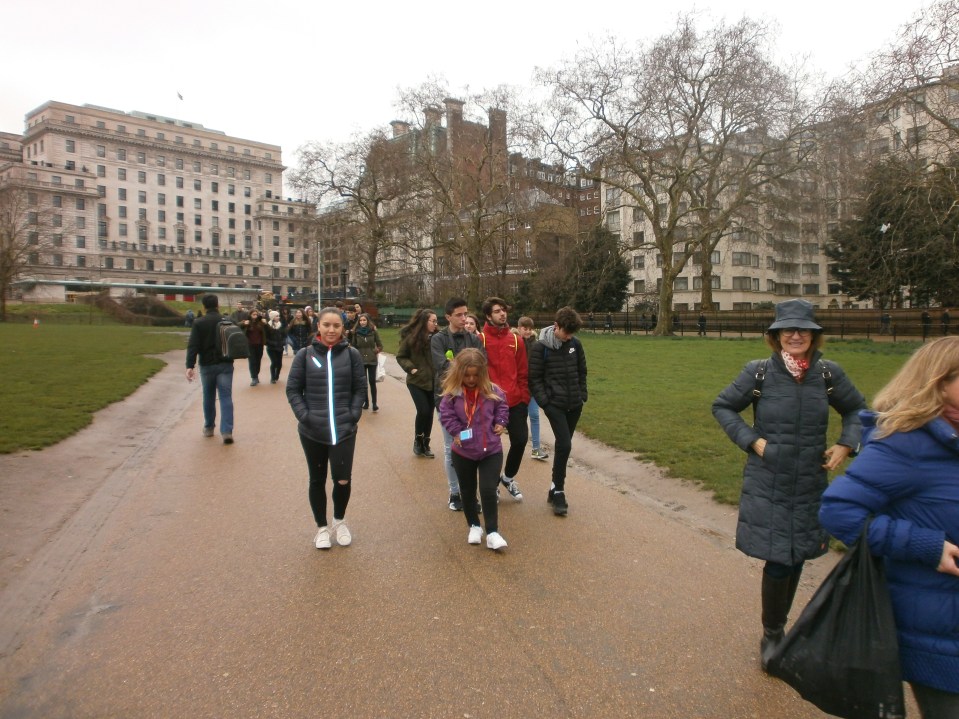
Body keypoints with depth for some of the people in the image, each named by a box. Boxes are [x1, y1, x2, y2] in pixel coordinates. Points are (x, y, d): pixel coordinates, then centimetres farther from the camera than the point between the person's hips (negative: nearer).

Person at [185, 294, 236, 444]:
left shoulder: (198, 323, -5)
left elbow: (193, 346, -12)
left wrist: (190, 366, -16)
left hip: (207, 365, 0)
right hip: (225, 364, 0)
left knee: (208, 397, 16)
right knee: (226, 397, -2)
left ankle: (209, 427, 29)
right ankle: (227, 431, -12)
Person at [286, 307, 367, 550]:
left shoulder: (352, 354, 0)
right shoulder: (305, 354, -2)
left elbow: (360, 388, 5)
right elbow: (293, 389, 2)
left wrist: (354, 414, -6)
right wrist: (304, 415, -8)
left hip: (344, 429, 0)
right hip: (312, 431, 0)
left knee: (343, 480, -1)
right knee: (317, 480, 12)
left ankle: (339, 520, 28)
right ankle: (322, 527, 32)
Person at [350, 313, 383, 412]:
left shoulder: (373, 331, -3)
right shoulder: (356, 332, -1)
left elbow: (380, 345, 4)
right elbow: (353, 346, 4)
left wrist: (376, 351, -6)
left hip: (372, 360, -1)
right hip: (361, 360, 1)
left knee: (372, 382, -4)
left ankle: (374, 403, 0)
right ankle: (366, 402, 15)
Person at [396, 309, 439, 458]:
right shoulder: (411, 337, -9)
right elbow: (400, 357, 0)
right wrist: (411, 368, -14)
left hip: (432, 381, 3)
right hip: (417, 381, -3)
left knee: (429, 413, 8)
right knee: (423, 411, -10)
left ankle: (425, 444, 24)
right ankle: (417, 440, 14)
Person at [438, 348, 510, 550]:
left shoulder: (492, 390, -9)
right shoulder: (452, 393, -12)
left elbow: (502, 407, 7)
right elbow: (446, 415, -7)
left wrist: (500, 423, -6)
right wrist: (456, 431, -17)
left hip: (491, 450, -1)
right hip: (463, 452, 1)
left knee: (488, 490, -8)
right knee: (468, 492, 15)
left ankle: (492, 532, 5)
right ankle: (474, 526, 35)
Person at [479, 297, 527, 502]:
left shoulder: (516, 340, 7)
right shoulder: (481, 340, -6)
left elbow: (522, 373, 9)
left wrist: (524, 398, 5)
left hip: (515, 401, 4)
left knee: (520, 439, 2)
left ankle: (509, 477, 28)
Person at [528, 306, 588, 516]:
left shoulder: (575, 344, 2)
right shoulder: (540, 346, -11)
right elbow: (534, 378, -7)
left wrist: (582, 396, 10)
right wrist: (544, 402, -12)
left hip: (574, 405, 5)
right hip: (554, 404, -5)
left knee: (563, 445, 11)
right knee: (564, 444, -15)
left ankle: (555, 488, 25)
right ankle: (558, 491, -1)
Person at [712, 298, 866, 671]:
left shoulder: (829, 374, -3)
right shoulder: (759, 372, -10)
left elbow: (856, 410, 15)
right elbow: (722, 406, 2)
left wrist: (845, 445, 0)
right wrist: (752, 441, -9)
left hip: (810, 486, 3)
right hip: (767, 486, -3)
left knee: (797, 560, 14)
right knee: (778, 562, -3)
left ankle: (778, 627, 37)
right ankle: (771, 635, 23)